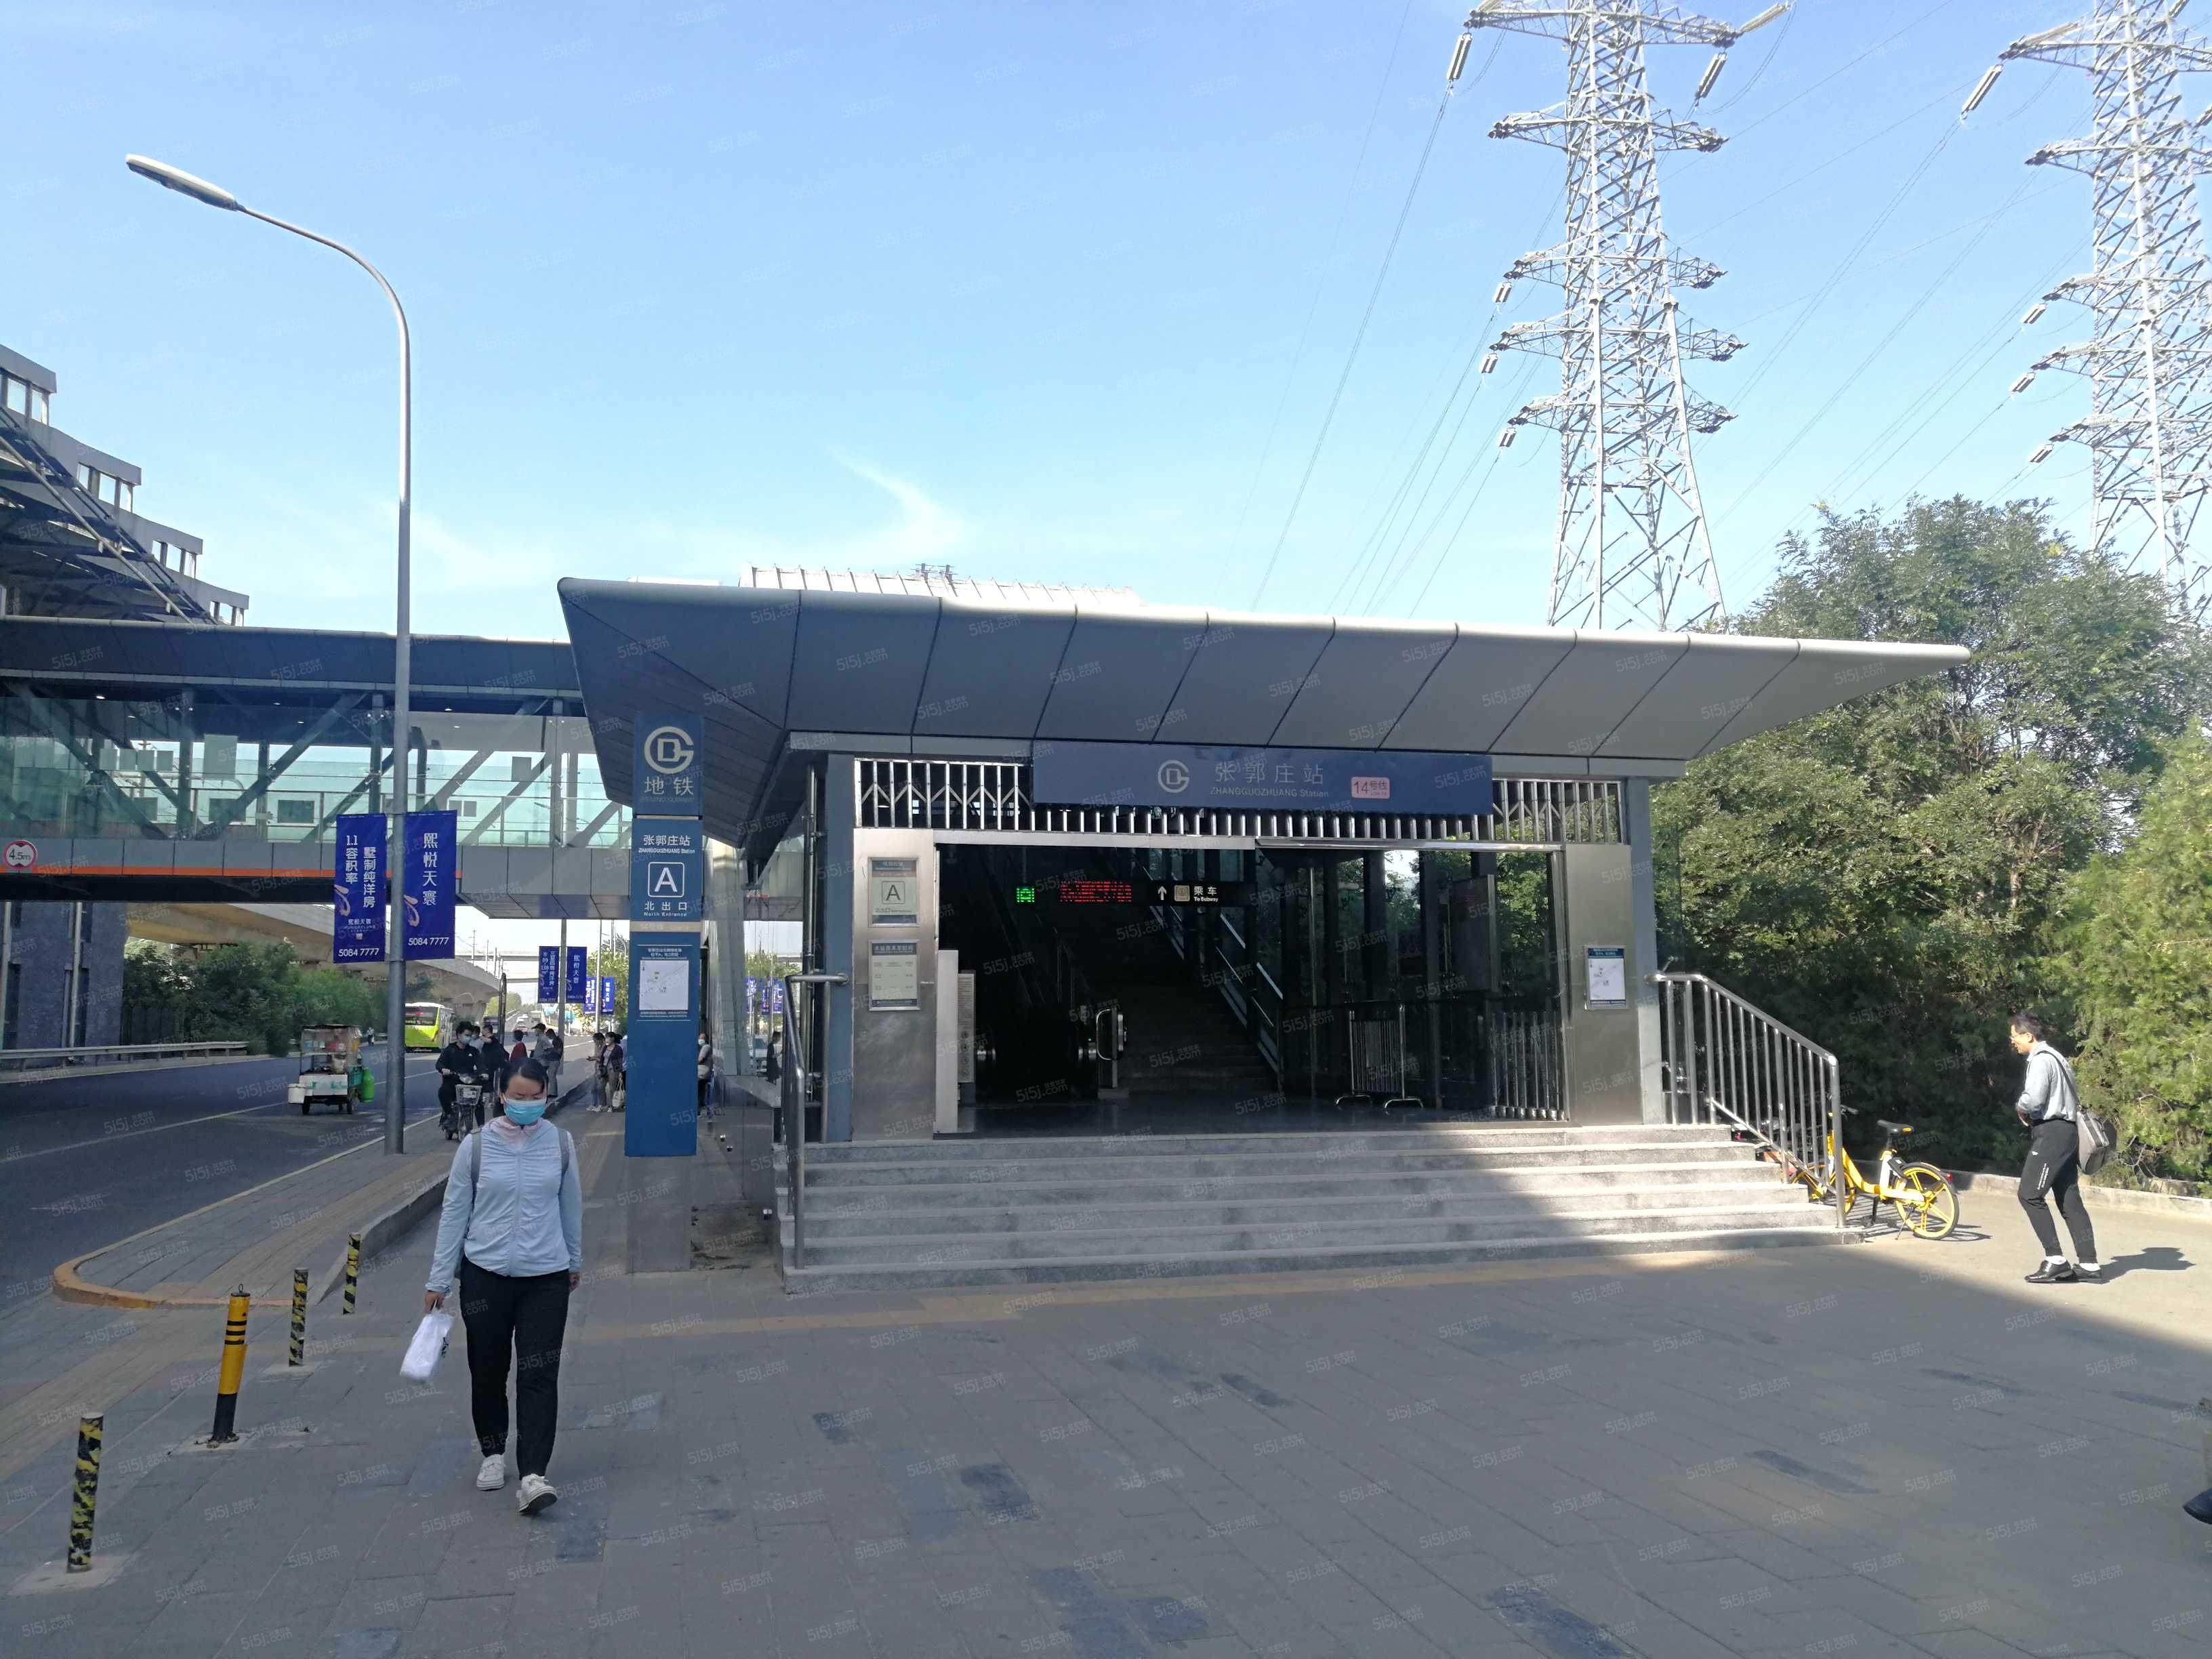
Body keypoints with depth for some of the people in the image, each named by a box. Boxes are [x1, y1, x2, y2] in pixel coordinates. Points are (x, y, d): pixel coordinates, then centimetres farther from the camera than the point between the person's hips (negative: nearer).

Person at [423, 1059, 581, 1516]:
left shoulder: (560, 1143, -1)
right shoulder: (476, 1146, -5)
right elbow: (454, 1212, 1)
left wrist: (575, 1260, 20)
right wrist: (439, 1279, 2)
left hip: (546, 1277, 0)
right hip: (486, 1274, 0)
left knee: (539, 1376, -7)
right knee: (488, 1371, 12)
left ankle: (532, 1476, -8)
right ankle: (493, 1454, 34)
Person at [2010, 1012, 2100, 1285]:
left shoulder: (2041, 1060, -13)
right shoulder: (2056, 1057, 19)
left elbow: (2033, 1098, -26)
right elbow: (2073, 1096, 24)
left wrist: (2020, 1107, -4)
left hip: (2051, 1133, -10)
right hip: (2067, 1130, 10)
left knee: (2030, 1195, -8)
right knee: (2069, 1200, 9)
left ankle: (2055, 1260, -10)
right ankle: (2089, 1265, 9)